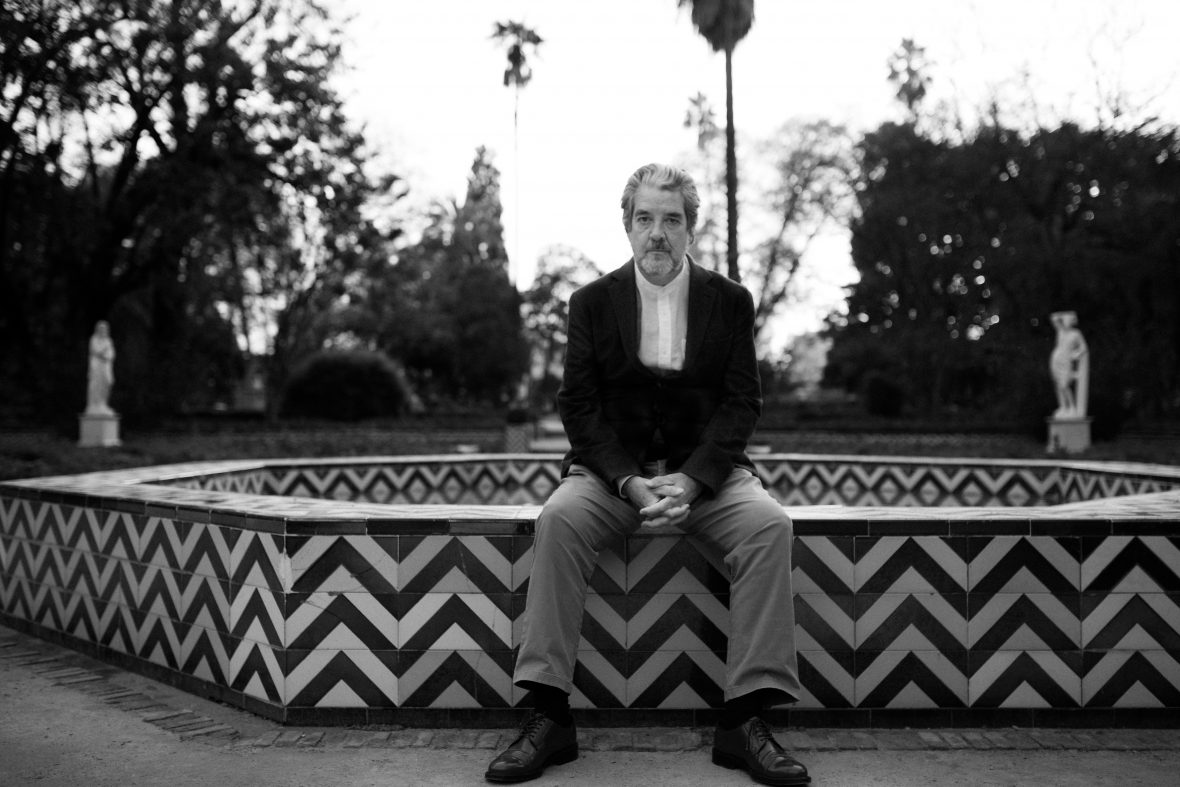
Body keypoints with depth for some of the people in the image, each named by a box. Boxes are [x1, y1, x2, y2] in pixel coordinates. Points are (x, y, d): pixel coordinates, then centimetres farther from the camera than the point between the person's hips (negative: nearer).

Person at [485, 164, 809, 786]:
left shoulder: (730, 301, 6)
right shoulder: (592, 302, 5)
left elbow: (741, 404, -1)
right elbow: (578, 405, -1)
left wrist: (692, 480, -18)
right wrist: (629, 481, -18)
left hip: (705, 468, 1)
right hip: (612, 468, 0)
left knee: (768, 524, -28)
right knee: (558, 518, -30)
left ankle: (745, 721, -25)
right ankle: (549, 719, -27)